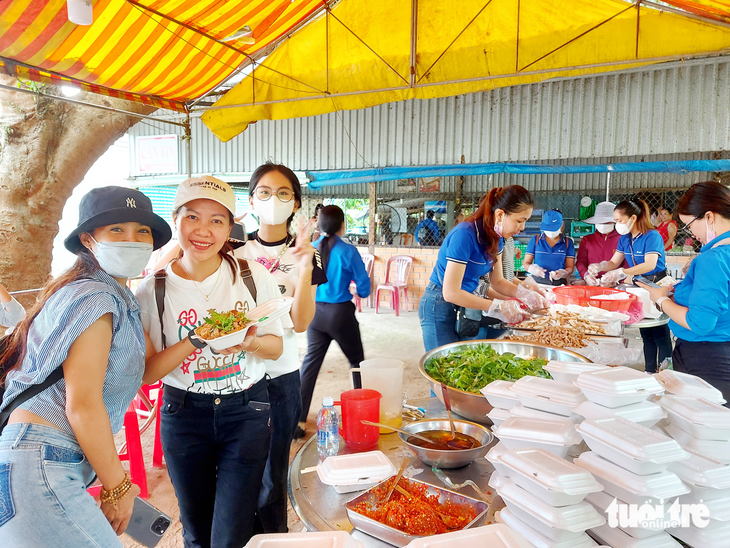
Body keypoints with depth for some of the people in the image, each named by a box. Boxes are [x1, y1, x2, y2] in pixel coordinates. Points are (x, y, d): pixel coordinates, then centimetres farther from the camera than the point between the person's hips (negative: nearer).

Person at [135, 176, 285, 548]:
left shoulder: (254, 277, -8)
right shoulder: (153, 290, -8)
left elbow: (276, 346, 0)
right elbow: (148, 372, -8)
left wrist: (250, 342, -22)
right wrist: (197, 340, -23)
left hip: (246, 410, -1)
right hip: (183, 415, 1)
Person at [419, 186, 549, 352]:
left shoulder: (495, 238, 1)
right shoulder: (465, 235, -26)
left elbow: (497, 281, 8)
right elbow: (451, 293, -28)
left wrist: (524, 293, -11)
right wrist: (497, 307, -26)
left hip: (465, 303, 8)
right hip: (440, 306, -8)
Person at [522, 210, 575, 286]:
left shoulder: (568, 242, 10)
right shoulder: (535, 240, 9)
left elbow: (570, 267, 9)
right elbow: (526, 263, 9)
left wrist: (561, 273, -13)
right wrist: (533, 269, -14)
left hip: (558, 284, 1)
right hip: (537, 282, 0)